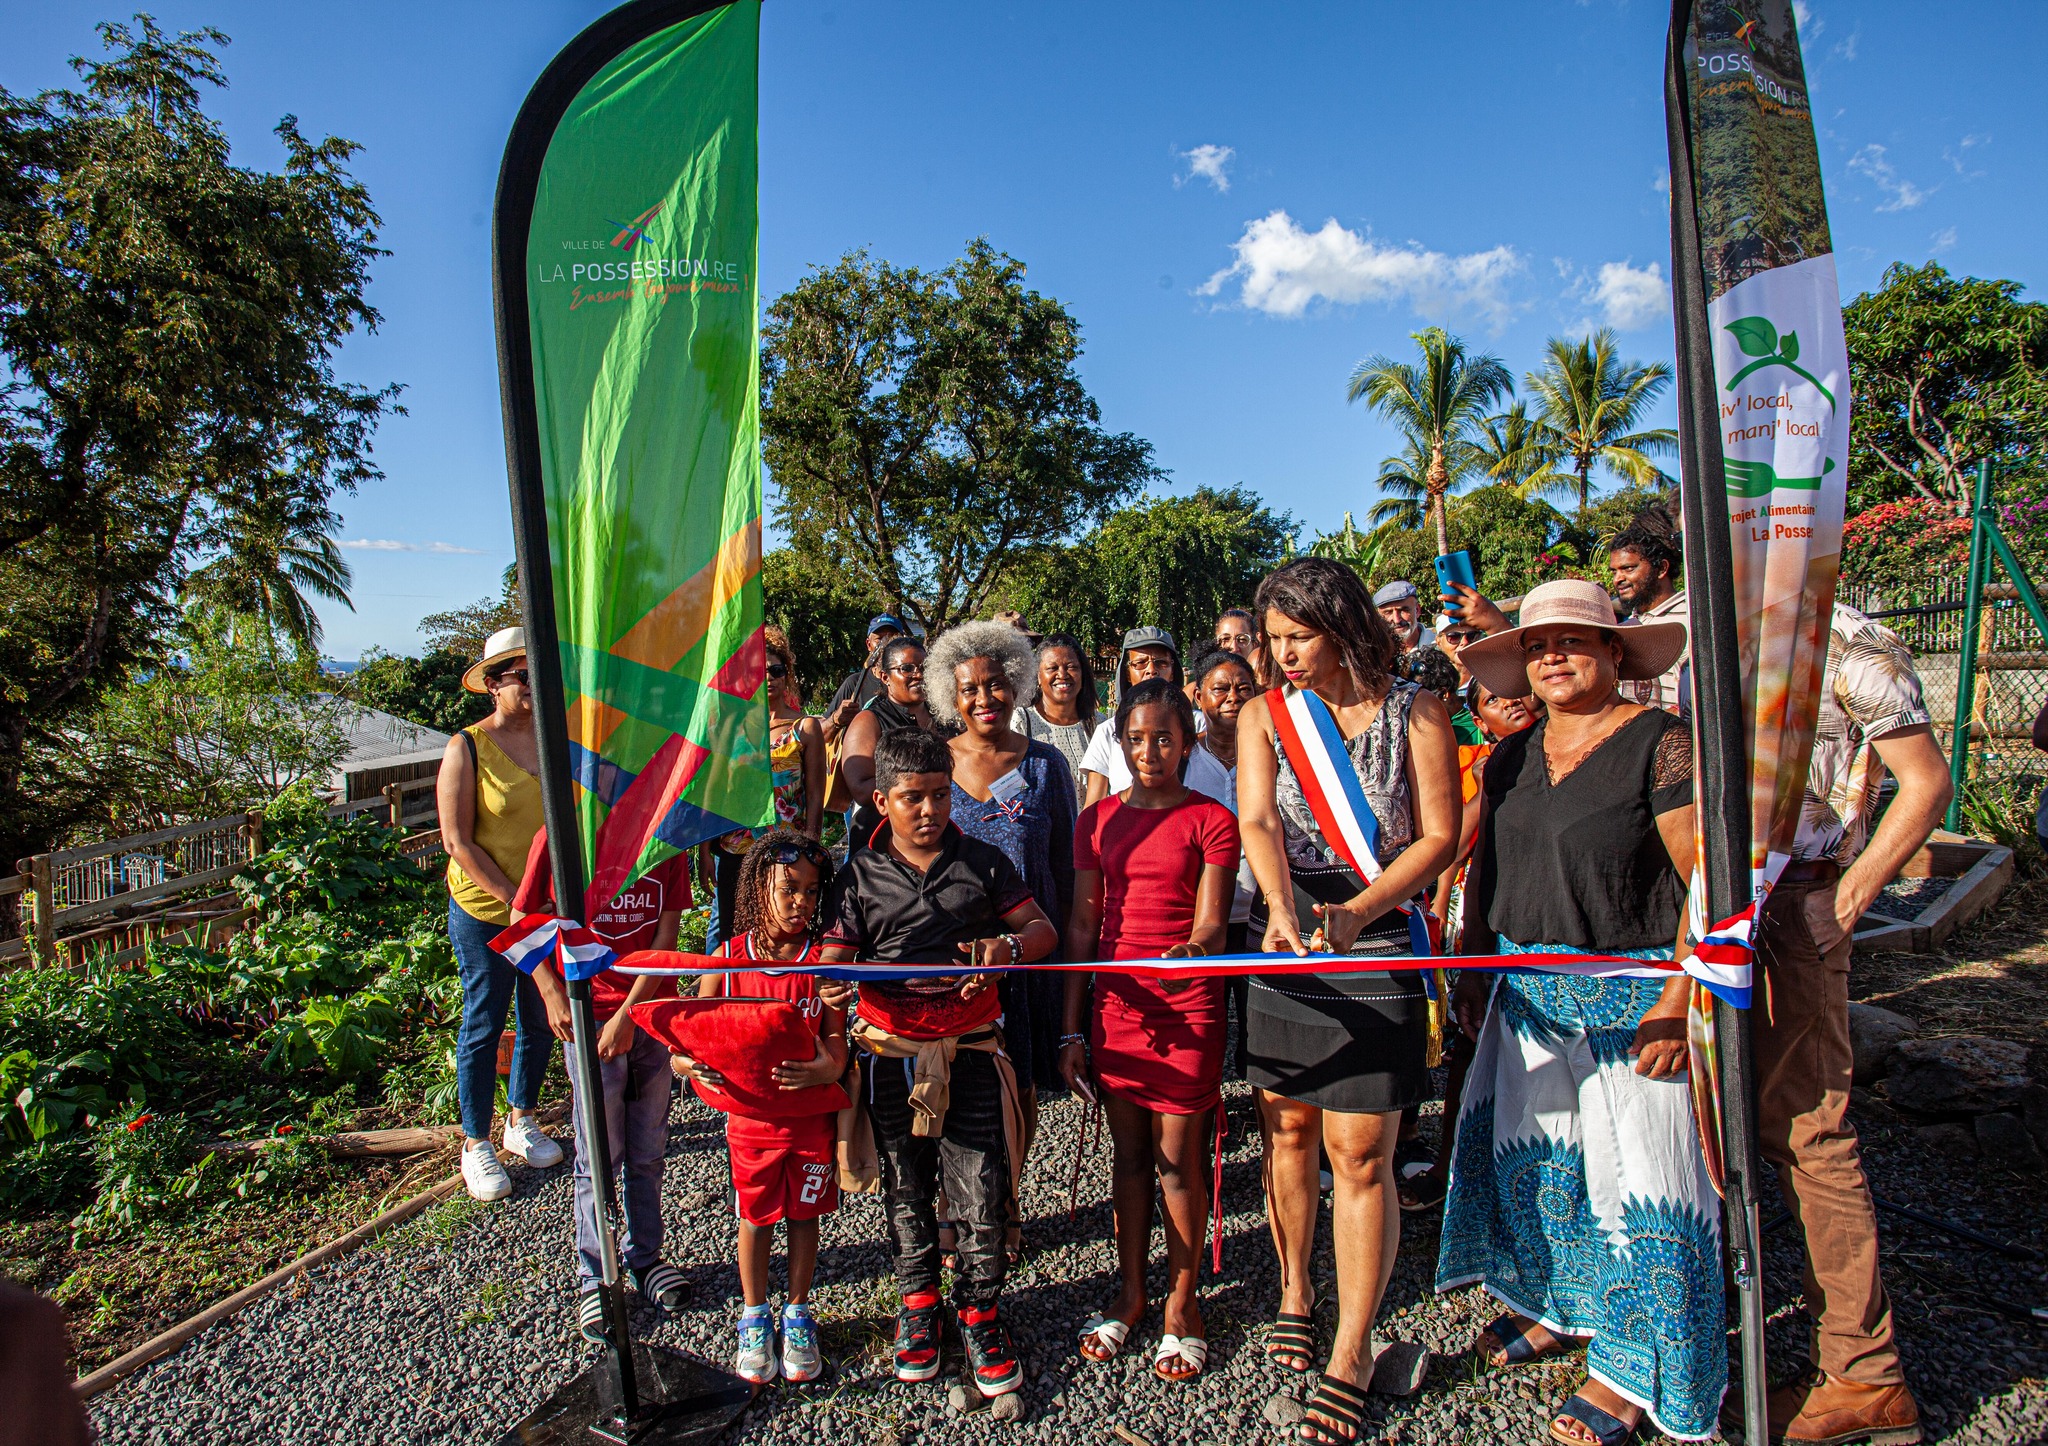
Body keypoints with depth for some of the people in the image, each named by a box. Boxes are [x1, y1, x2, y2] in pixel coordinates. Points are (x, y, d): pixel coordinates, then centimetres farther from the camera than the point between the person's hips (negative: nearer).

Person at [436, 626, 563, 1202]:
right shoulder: (467, 748, -10)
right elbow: (457, 842, -11)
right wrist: (514, 899, -14)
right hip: (485, 913, -4)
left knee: (540, 1020, 15)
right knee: (483, 1027, 6)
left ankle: (522, 1122, 34)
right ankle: (476, 1145, 22)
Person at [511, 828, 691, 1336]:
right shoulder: (559, 835, -8)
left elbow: (666, 933, -6)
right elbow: (521, 919, 3)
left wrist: (628, 1014, -12)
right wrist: (552, 994, -7)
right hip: (588, 1018, -2)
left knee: (648, 1151, 14)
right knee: (599, 1157, 7)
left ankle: (645, 1256, 34)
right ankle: (593, 1278, 26)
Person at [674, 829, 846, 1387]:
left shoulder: (824, 958, -9)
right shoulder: (728, 959, -8)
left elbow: (836, 1037, -12)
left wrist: (825, 1068, -33)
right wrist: (688, 1062, -25)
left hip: (811, 1115, 0)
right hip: (750, 1115, 0)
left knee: (803, 1216, 14)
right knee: (755, 1218, 15)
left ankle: (798, 1315, 35)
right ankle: (754, 1317, 36)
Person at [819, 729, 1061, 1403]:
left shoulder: (984, 863, 2)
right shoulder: (860, 875, 2)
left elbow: (1043, 929, 5)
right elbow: (835, 957, 1)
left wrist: (1010, 947, -17)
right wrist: (830, 985, -22)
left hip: (970, 1050, 0)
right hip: (891, 1055, 1)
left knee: (980, 1191, 1)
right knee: (906, 1190, 14)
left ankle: (978, 1310, 23)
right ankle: (918, 1302, 36)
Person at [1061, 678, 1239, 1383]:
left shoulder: (1211, 820, -4)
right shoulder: (1098, 820, 7)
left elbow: (1211, 923, -12)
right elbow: (1083, 924, 7)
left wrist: (1192, 951, -36)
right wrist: (1072, 1028, 5)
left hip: (1187, 1007, -3)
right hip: (1115, 1004, 3)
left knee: (1178, 1158, 4)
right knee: (1129, 1152, 14)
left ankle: (1181, 1303, 23)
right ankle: (1130, 1291, 30)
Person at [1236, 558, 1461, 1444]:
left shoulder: (1416, 716, -2)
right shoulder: (1263, 715, 4)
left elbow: (1438, 839, -5)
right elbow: (1257, 820, -10)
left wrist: (1354, 914, -17)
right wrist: (1284, 911, -28)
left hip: (1377, 951, -2)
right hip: (1286, 944, 3)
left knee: (1359, 1156, 0)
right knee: (1288, 1130, 13)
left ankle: (1352, 1353, 16)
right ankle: (1294, 1290, 36)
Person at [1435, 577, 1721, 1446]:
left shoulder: (1662, 743, -11)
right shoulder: (1514, 756, 9)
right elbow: (1486, 873, 15)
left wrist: (1678, 1002, -19)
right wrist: (1474, 973, 11)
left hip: (1633, 998, -6)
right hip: (1527, 993, 7)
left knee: (1635, 1175, 3)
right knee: (1529, 1149, 16)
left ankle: (1633, 1371, 21)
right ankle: (1555, 1305, 38)